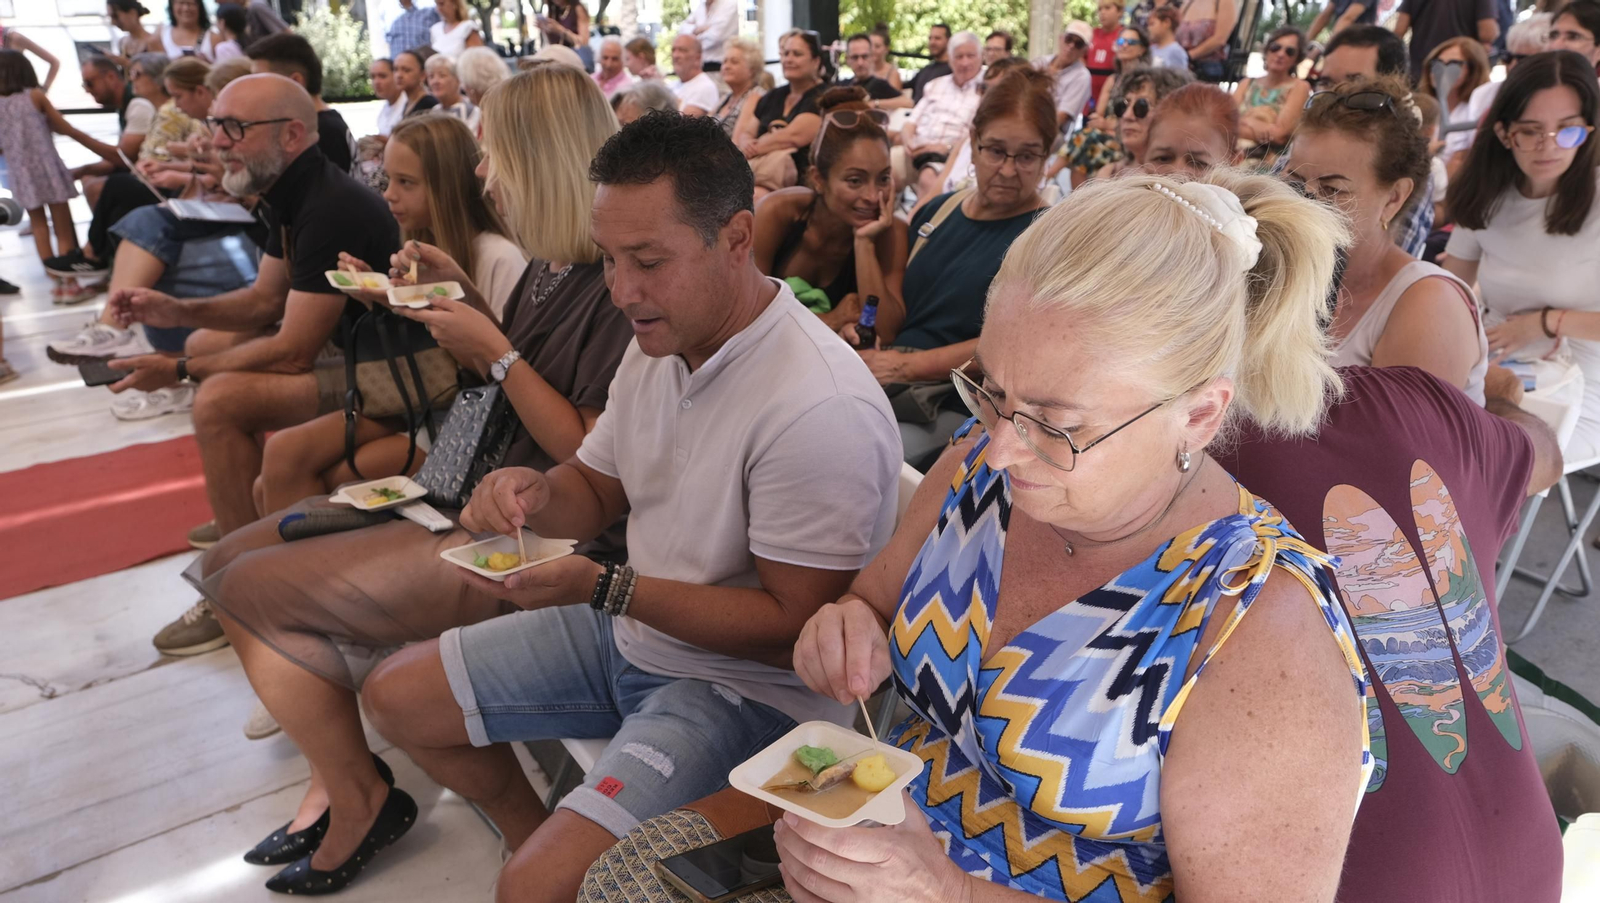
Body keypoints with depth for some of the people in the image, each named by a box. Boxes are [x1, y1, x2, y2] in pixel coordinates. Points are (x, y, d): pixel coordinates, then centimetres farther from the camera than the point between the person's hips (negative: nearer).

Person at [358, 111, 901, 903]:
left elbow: (794, 626, -24)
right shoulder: (660, 341, -1)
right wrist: (536, 494, -12)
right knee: (395, 695, 14)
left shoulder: (819, 408, -29)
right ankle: (540, 836, 31)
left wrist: (607, 587, -24)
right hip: (632, 631, 9)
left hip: (747, 683, -8)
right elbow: (598, 491, 11)